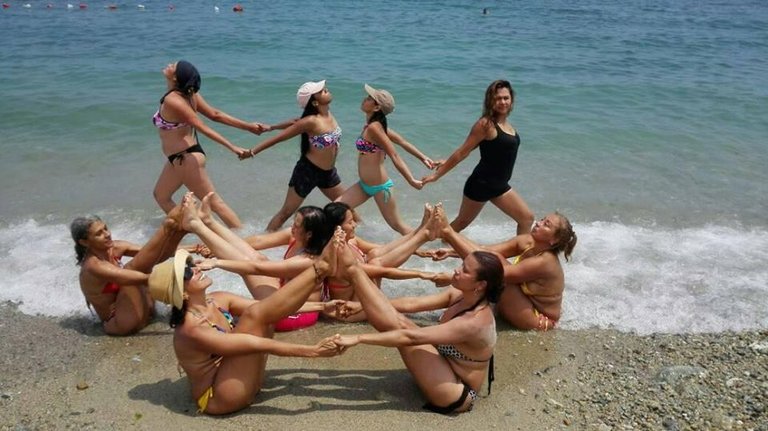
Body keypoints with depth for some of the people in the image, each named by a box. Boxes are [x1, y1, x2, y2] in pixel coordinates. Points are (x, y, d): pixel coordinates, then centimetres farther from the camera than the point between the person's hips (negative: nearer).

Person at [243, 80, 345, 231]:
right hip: (308, 171, -7)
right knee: (286, 213, 3)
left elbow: (296, 121, 9)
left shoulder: (328, 113, -2)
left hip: (328, 173, 7)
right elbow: (280, 137, -17)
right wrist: (253, 151, -13)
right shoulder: (311, 121, -23)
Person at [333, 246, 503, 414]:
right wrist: (363, 305, -8)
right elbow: (412, 304, -5)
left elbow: (410, 337, -34)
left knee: (399, 326, -20)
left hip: (454, 395, -8)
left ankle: (352, 271, -14)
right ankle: (354, 271, -4)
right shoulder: (461, 294, -8)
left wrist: (359, 338, -33)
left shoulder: (474, 323, -32)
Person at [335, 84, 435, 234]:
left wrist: (411, 180, -25)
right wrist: (423, 158, 3)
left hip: (380, 187, -9)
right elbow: (403, 142, 3)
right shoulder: (375, 125, 5)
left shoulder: (373, 127, -21)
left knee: (397, 225, 4)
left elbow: (394, 156, -23)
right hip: (364, 185, 9)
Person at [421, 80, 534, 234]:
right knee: (461, 223, 8)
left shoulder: (505, 124, 7)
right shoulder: (486, 124, -17)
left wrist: (448, 163, 14)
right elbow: (463, 152, -13)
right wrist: (437, 175, -10)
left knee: (527, 218, 8)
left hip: (500, 186, 8)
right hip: (481, 184, -8)